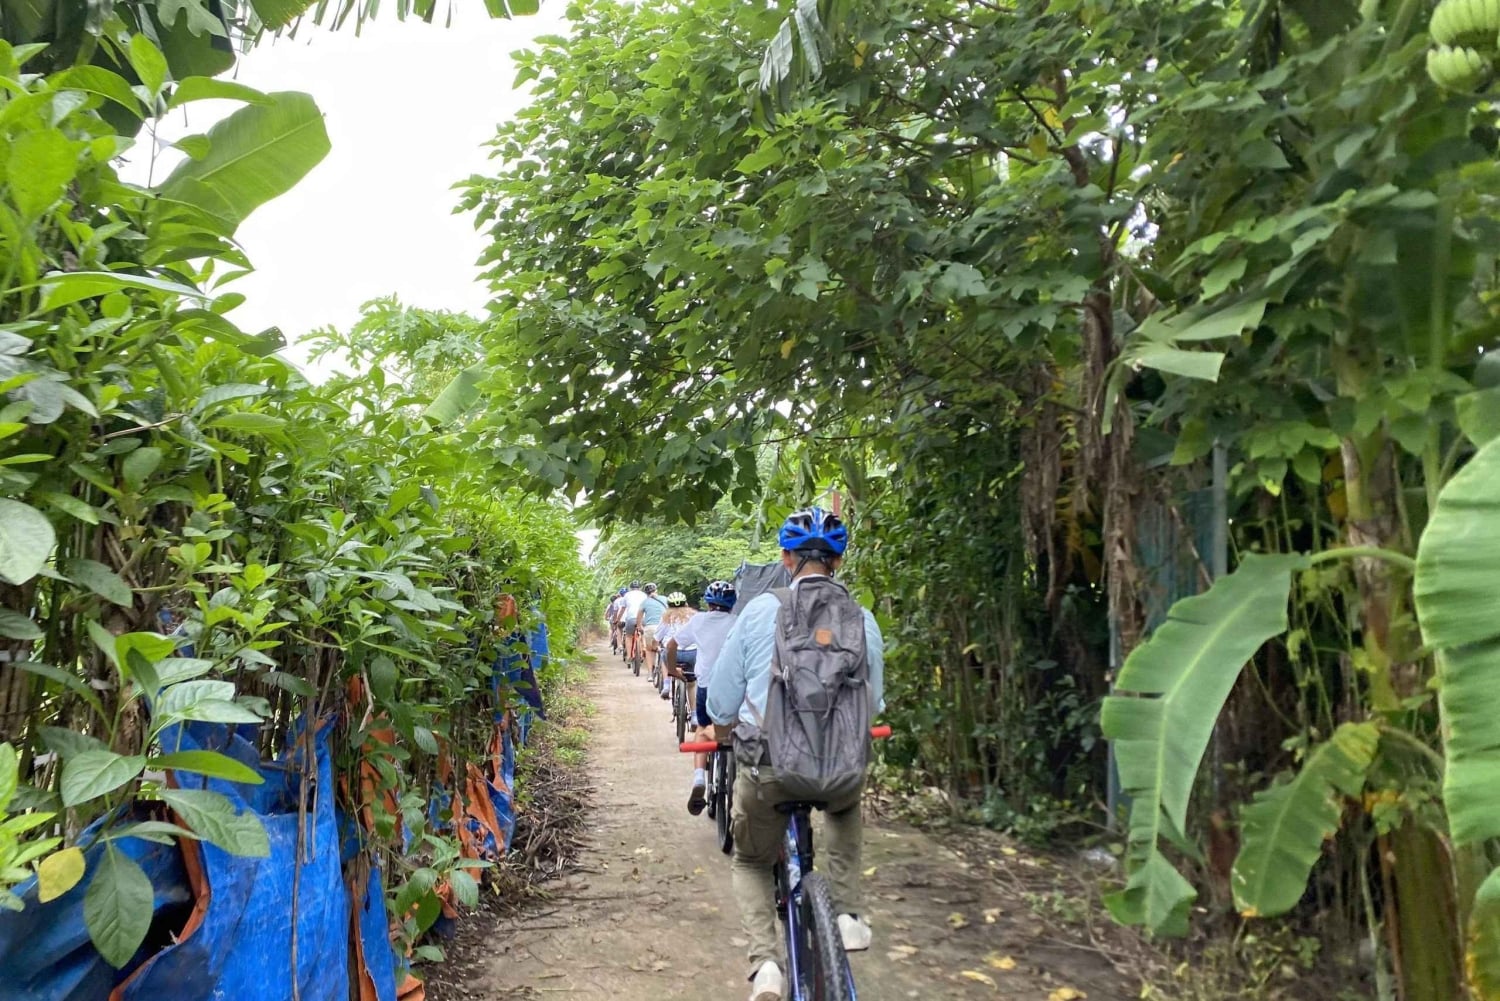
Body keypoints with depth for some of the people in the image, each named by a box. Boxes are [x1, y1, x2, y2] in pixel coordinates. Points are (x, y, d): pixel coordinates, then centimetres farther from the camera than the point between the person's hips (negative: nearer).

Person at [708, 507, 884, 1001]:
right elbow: (873, 704, 12)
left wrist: (723, 738, 24)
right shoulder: (861, 619, 1)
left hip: (770, 767, -1)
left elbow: (721, 705, 2)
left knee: (750, 863, 26)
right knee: (846, 809, 38)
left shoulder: (759, 611, -3)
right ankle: (848, 913, 24)